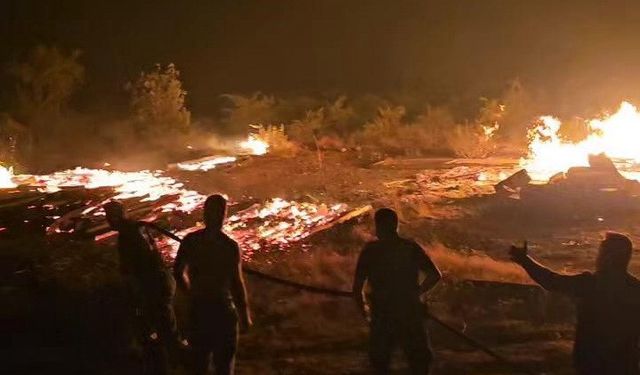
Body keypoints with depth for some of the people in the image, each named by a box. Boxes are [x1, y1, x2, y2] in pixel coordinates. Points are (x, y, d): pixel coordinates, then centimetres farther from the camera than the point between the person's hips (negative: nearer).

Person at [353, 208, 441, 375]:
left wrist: (363, 309, 10)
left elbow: (357, 287, -6)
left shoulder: (370, 250, -5)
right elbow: (435, 276, 1)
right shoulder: (411, 248, -1)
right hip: (411, 313, 1)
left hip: (382, 316, -1)